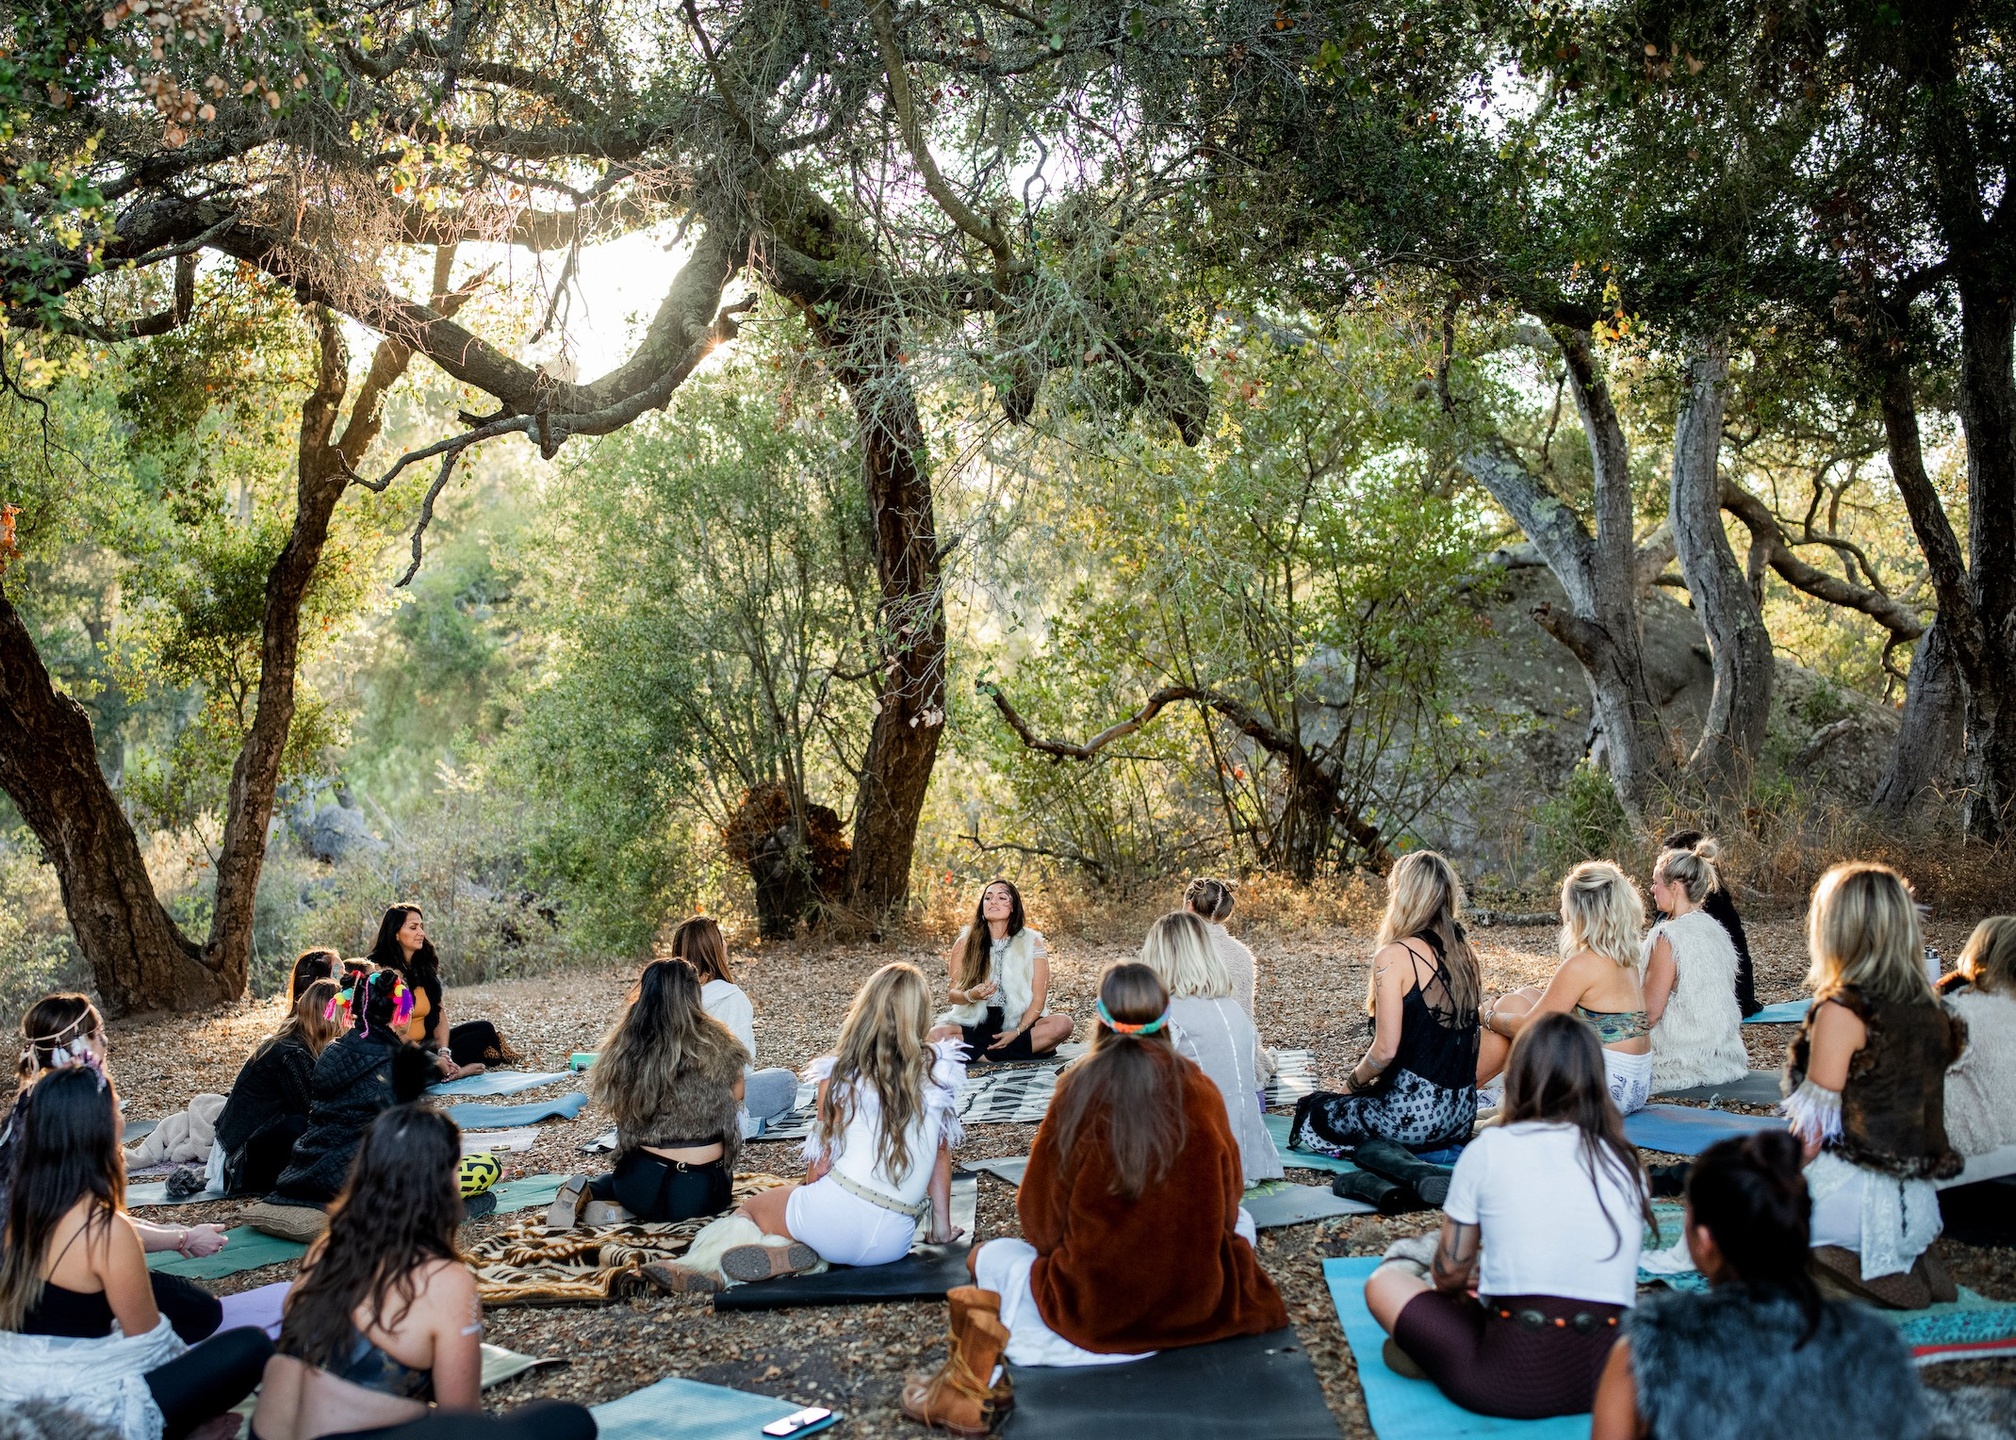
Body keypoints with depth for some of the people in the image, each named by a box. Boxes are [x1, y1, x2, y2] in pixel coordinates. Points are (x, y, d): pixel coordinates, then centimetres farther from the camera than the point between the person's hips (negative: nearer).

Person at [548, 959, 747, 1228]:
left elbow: (610, 1101, 8)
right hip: (704, 1194, -2)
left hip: (642, 1190, 2)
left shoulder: (624, 1046, -6)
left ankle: (586, 1193, 3)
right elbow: (736, 1095, 8)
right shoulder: (716, 1043, -9)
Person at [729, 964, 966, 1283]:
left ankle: (786, 1253, -7)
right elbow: (942, 1152, 9)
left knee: (747, 1209, 23)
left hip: (839, 1214, -2)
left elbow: (822, 1157, 5)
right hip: (894, 1243, 3)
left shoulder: (840, 1073, -1)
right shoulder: (938, 1071, 3)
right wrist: (942, 1227, 20)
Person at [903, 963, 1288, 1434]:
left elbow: (1040, 1219, -3)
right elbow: (1225, 1206, 7)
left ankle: (965, 1392, 8)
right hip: (1202, 1304, 2)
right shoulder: (1201, 1092, -5)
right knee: (1242, 1220, 31)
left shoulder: (1079, 1091, -10)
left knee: (993, 1257, 24)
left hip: (1093, 1317, -2)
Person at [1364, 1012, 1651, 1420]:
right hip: (1611, 1382, 3)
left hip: (1511, 1385, -2)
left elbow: (1450, 1275, 4)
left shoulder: (1489, 1149, -1)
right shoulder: (1627, 1164, 8)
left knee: (1383, 1283, 15)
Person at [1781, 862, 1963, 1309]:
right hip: (1915, 1205, 8)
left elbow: (1813, 1128, -16)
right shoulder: (1931, 1011, 4)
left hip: (1853, 1199, -8)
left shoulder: (1841, 1012, -17)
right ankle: (1905, 1261, 9)